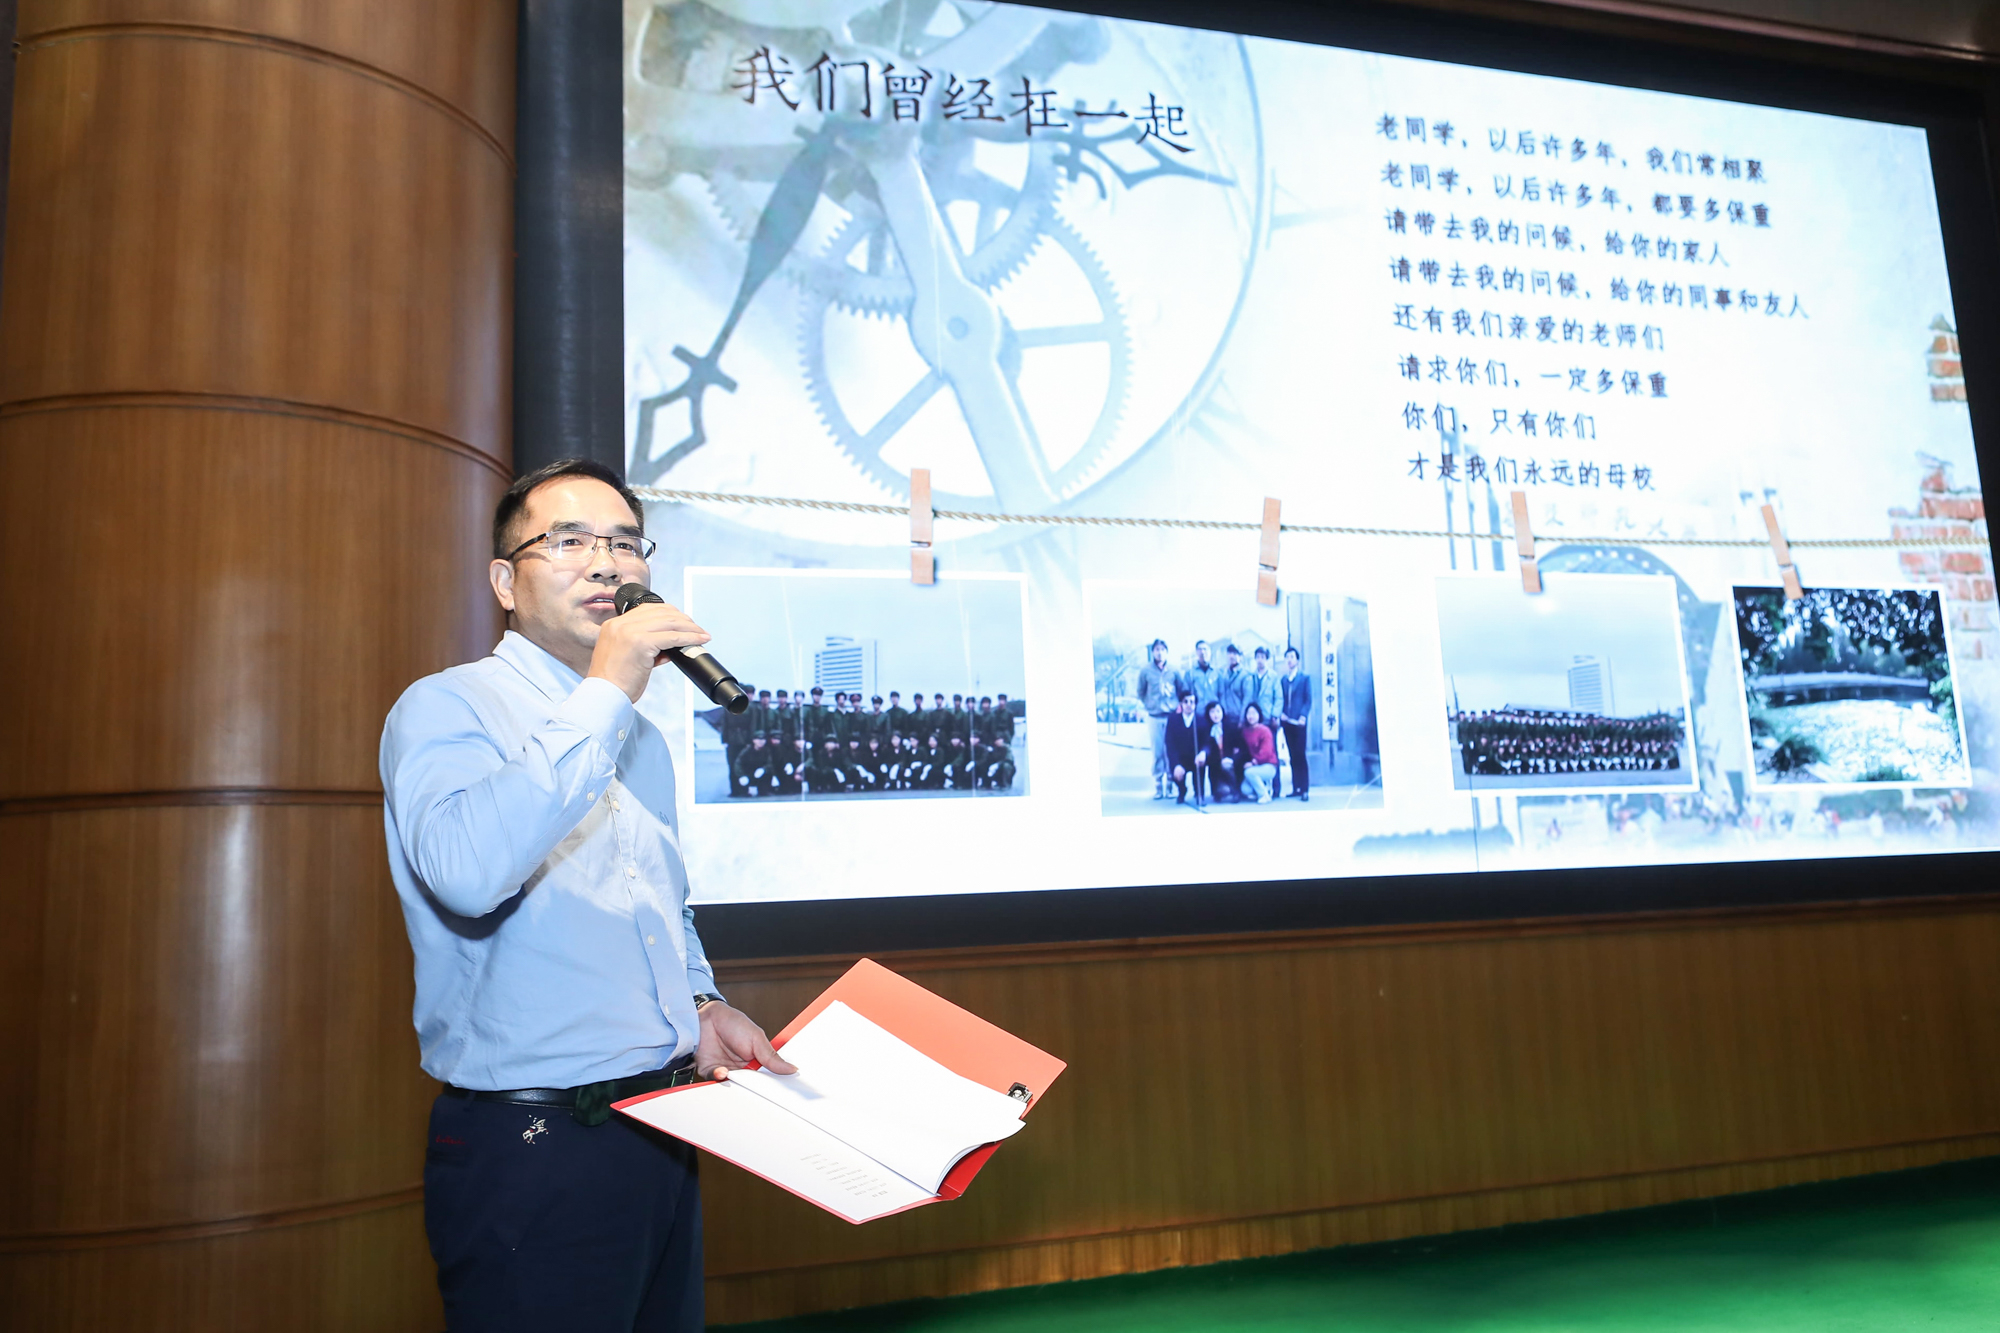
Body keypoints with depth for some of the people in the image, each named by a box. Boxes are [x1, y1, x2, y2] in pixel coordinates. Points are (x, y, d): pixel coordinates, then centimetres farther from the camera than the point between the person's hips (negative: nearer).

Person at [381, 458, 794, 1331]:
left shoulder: (641, 738, 15)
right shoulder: (447, 706, -9)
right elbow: (467, 872, -31)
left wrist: (703, 1007, 7)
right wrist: (605, 693, -26)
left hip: (664, 1132, 8)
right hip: (532, 1152, -7)